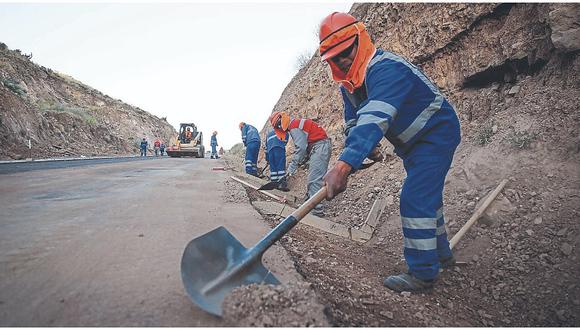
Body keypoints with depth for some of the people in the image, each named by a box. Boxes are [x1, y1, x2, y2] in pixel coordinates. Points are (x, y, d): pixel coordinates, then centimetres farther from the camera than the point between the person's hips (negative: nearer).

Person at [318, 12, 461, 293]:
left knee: (415, 200, -17)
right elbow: (353, 123, 4)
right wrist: (350, 157, -12)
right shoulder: (349, 83, -2)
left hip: (437, 134, -9)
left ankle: (423, 274, -3)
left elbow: (374, 120, -48)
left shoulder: (386, 69, -33)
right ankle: (441, 255, 37)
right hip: (412, 142, 10)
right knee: (427, 197, 19)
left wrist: (344, 165, -58)